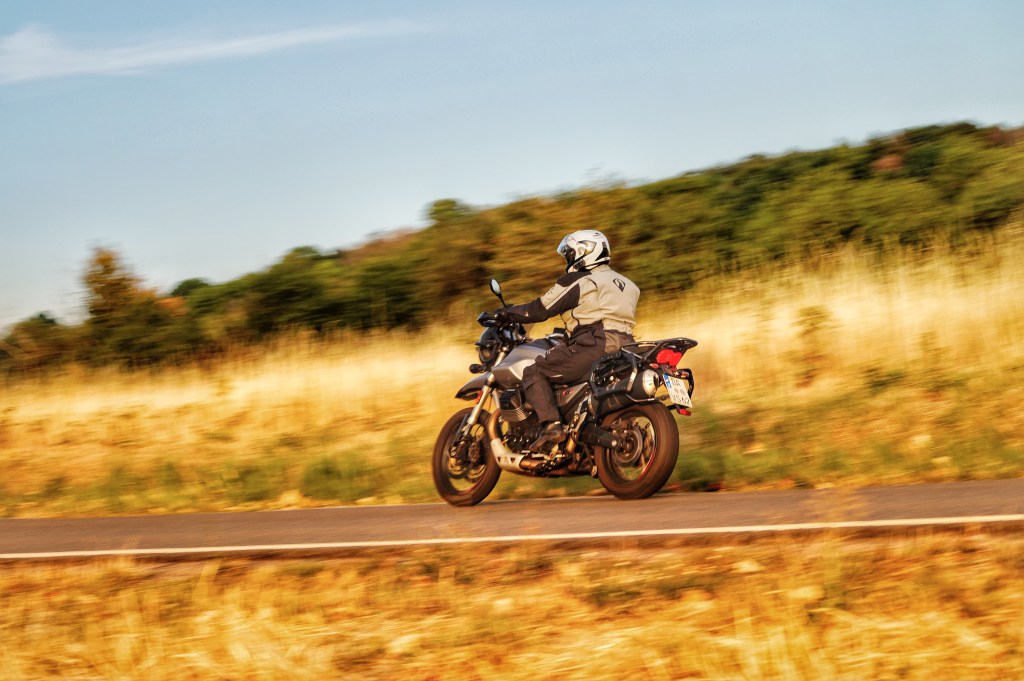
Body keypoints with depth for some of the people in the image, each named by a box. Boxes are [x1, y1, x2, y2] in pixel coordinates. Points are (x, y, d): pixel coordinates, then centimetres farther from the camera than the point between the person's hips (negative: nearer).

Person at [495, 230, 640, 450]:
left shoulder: (577, 281, 1)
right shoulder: (623, 283, 24)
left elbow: (540, 309, 1)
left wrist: (507, 313, 15)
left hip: (594, 347, -8)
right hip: (623, 346, 9)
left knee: (534, 372, -2)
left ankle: (551, 424, -23)